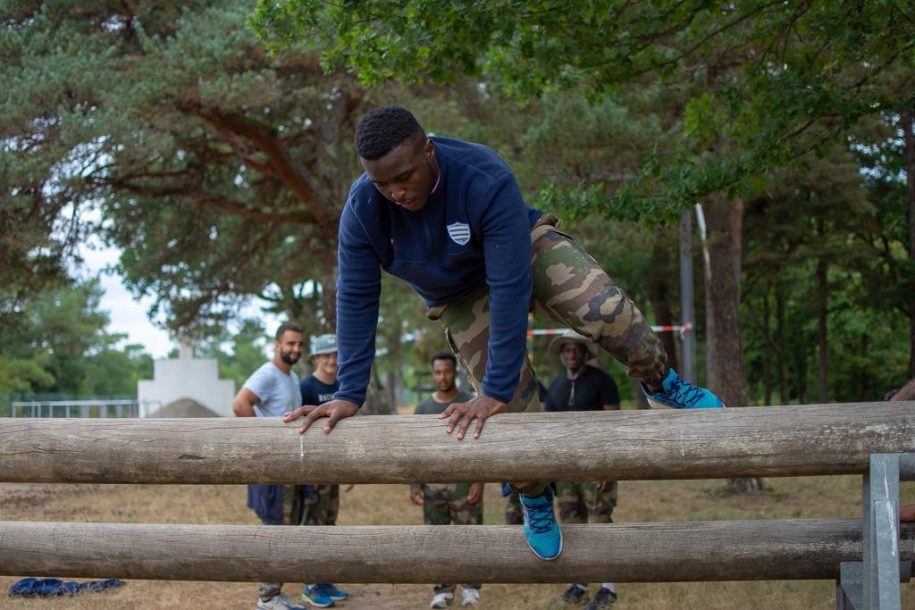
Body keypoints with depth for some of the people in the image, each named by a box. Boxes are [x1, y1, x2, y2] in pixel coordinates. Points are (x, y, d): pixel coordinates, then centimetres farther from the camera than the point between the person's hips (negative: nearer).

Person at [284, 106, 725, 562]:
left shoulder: (485, 179, -37)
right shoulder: (362, 209, -26)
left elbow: (511, 288, -37)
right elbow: (355, 299, -17)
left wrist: (495, 389, -37)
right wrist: (350, 393, -21)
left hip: (525, 249, -2)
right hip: (461, 298, 2)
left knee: (608, 311, -30)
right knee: (514, 404, -12)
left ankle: (661, 384, -2)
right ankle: (534, 499, 16)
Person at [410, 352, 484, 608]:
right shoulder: (423, 408, 9)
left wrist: (479, 480, -11)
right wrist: (414, 484, 2)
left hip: (464, 482, -3)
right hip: (433, 483, 3)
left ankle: (470, 587, 6)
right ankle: (443, 590, 8)